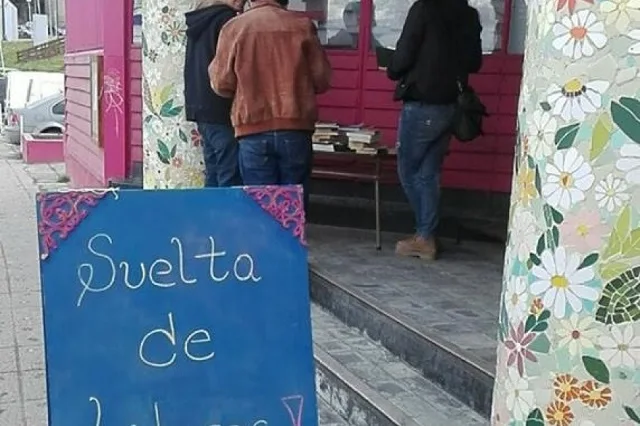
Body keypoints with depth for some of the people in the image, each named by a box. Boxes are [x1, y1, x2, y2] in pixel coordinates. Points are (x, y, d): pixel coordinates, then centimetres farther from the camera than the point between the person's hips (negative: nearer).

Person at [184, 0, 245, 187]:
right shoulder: (226, 19, -11)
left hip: (199, 107, 9)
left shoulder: (198, 21, 16)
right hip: (221, 110, -9)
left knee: (213, 177, 13)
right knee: (230, 179, -6)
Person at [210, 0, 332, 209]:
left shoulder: (234, 27, 0)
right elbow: (322, 80, 5)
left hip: (253, 131, 0)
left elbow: (222, 85, 1)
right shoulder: (302, 25, 1)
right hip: (295, 130, 0)